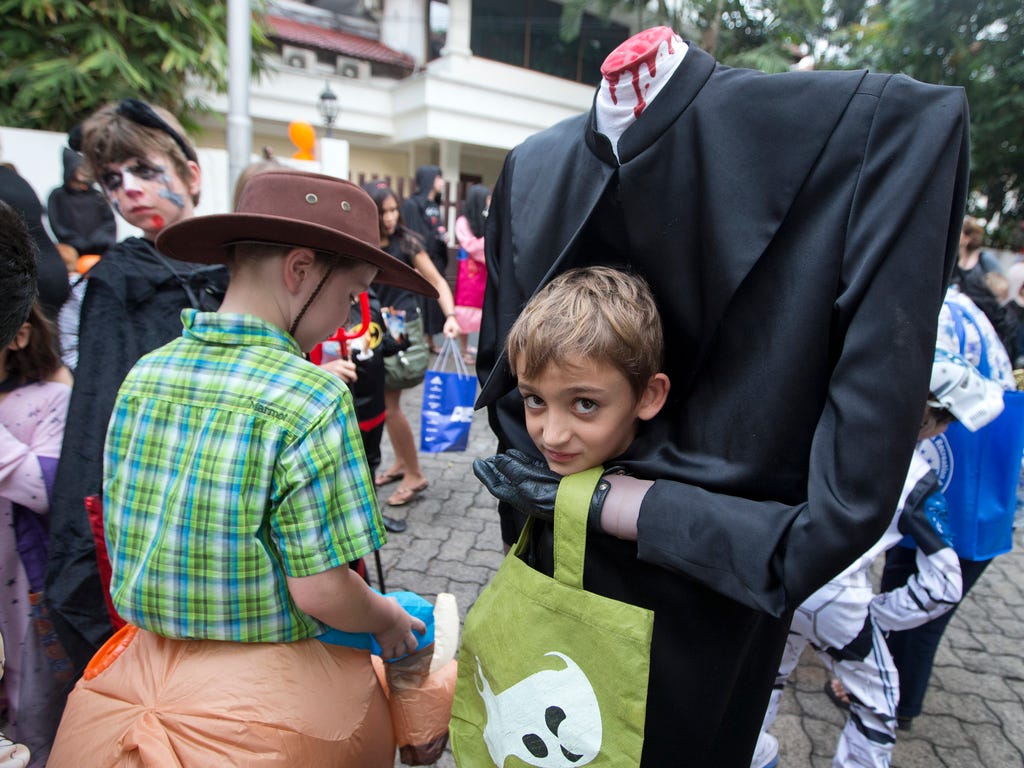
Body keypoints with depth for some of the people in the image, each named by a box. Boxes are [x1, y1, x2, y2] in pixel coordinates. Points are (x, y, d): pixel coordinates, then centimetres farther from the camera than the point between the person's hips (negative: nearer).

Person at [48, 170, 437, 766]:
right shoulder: (313, 400, -23)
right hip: (256, 697, -6)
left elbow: (122, 544, 5)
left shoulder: (144, 374, -4)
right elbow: (320, 591, -21)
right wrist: (389, 621, -2)